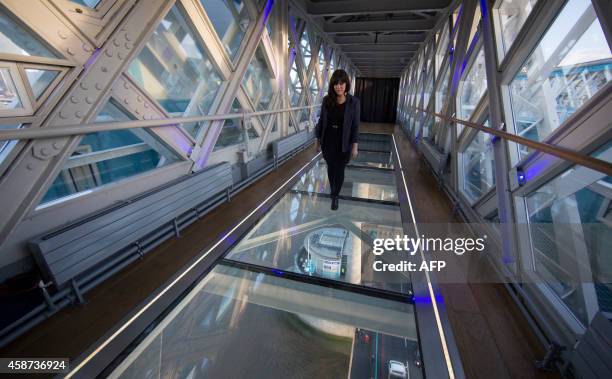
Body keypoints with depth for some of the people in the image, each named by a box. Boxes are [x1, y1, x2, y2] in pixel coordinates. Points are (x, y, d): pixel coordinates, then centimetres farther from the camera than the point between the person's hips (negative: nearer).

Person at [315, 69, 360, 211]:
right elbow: (321, 121, 4)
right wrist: (317, 139, 6)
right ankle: (333, 190, 42)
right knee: (330, 167, 16)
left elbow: (355, 125, -8)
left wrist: (355, 146, -11)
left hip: (343, 142, -2)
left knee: (339, 169, 6)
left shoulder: (354, 102, -10)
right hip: (328, 141, 2)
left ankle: (335, 196, 25)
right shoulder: (326, 100, -4)